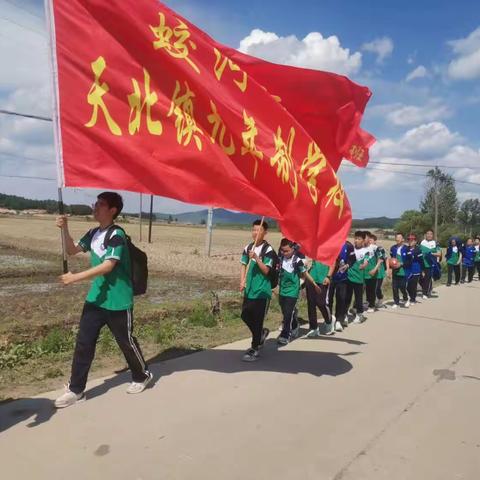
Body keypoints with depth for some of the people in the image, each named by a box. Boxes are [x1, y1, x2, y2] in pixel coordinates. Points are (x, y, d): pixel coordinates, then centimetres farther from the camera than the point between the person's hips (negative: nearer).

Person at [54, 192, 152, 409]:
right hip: (95, 298, 7)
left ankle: (142, 376, 32)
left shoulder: (117, 235, -18)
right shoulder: (93, 233, 8)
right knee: (83, 343, 6)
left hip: (118, 302, -7)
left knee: (126, 342, 9)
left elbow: (108, 266, -25)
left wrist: (75, 277, -26)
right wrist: (65, 229, -4)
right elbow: (72, 250, 13)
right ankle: (75, 390, 16)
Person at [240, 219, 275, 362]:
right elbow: (243, 265, 10)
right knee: (245, 315, 13)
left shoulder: (268, 250, -10)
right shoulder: (248, 248, 7)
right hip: (249, 289, 6)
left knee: (257, 320, 0)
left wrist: (256, 258, -25)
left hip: (262, 291, -6)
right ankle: (261, 333, 37)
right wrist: (242, 281, -3)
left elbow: (266, 270, -14)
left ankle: (254, 349, 11)